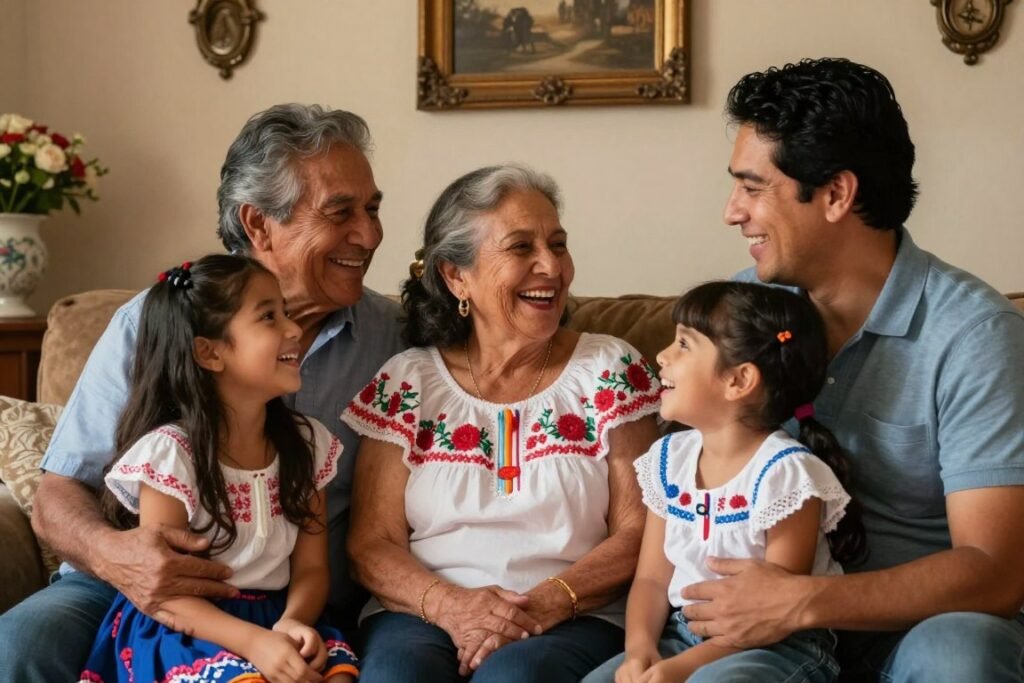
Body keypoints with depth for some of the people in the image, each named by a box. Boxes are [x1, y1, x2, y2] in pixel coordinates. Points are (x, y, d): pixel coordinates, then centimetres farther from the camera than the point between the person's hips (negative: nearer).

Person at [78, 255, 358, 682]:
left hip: (272, 621, 4)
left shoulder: (305, 443, 6)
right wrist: (254, 642, -26)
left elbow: (310, 567, 4)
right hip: (181, 631, -4)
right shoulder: (169, 452, -11)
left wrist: (293, 621, -19)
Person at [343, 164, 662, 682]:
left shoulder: (611, 370, 6)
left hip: (572, 620, -1)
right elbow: (371, 545, 4)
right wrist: (446, 603, -16)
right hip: (423, 615, 1)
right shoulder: (405, 382, 7)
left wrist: (547, 604, -15)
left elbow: (637, 533, 2)